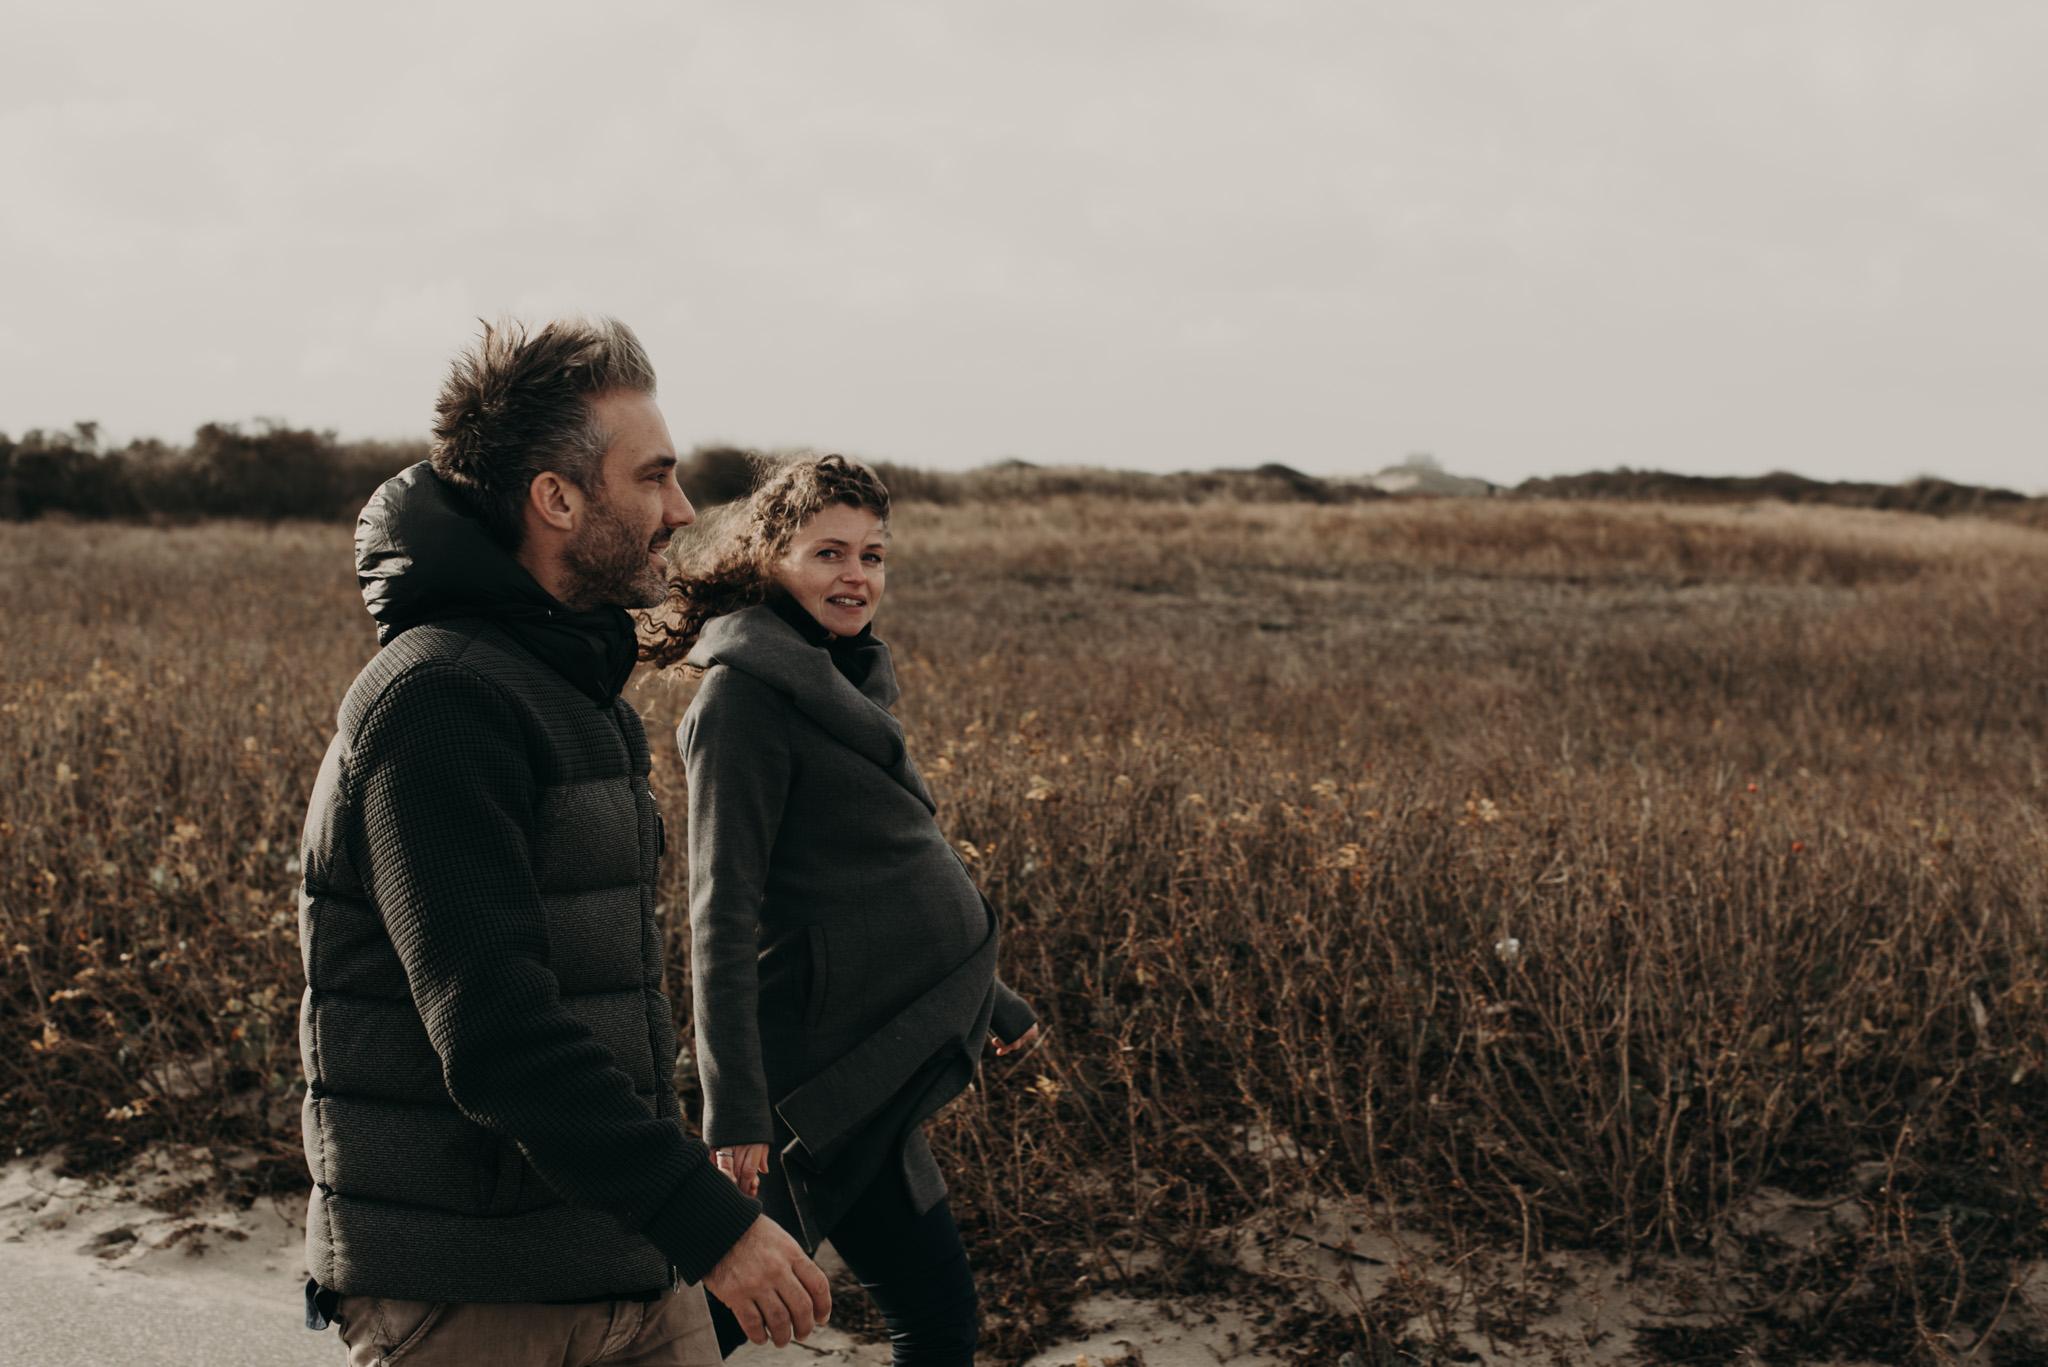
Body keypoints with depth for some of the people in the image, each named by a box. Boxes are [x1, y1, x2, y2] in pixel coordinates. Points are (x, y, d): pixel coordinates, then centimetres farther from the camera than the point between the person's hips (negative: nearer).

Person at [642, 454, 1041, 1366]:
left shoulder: (840, 678, 15)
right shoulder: (745, 690, -13)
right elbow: (723, 914, -18)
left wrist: (991, 1000, 30)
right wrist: (735, 1104, -23)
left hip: (879, 1067, 9)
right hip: (833, 1064, -9)